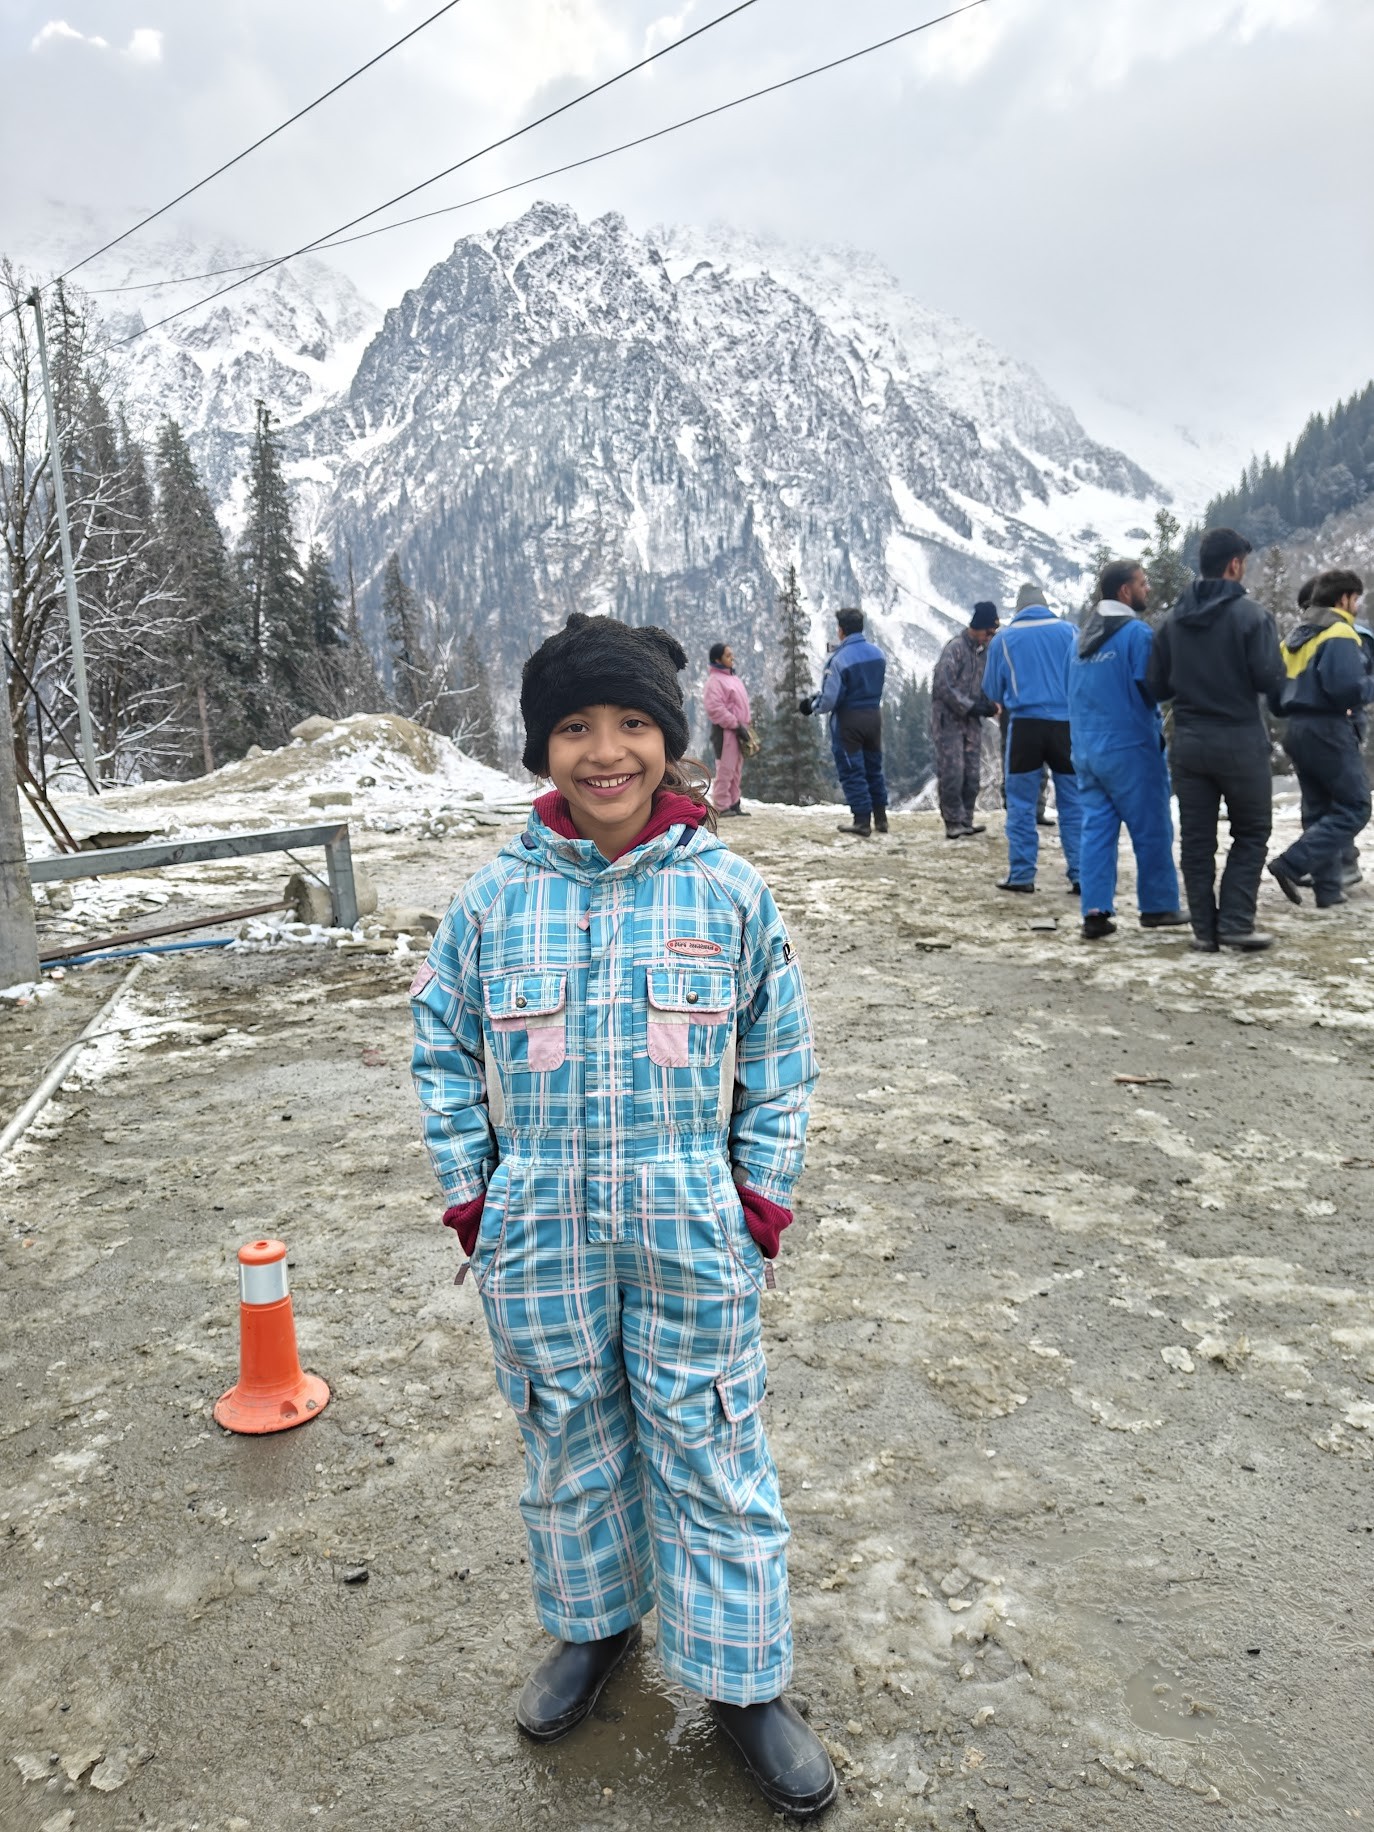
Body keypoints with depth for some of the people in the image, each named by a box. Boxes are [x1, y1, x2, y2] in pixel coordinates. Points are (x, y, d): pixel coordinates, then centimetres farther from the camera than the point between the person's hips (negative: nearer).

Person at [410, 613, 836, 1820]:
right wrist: (472, 1200, 2)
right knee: (569, 1441, 20)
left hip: (692, 1234, -1)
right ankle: (594, 1625, 46)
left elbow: (780, 1062, 2)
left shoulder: (729, 893, -6)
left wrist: (762, 1204, -1)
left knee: (710, 1452, 11)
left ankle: (744, 1682, 33)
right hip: (538, 1237, 2)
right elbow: (443, 1050, 4)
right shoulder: (496, 897, -5)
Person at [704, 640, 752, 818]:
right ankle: (721, 806, -6)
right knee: (725, 769, -9)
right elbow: (715, 708, -21)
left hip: (738, 729, 9)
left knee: (736, 770, 11)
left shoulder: (733, 678, 18)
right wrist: (735, 724, -20)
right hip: (725, 730, -9)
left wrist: (745, 725, 15)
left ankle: (733, 804, 17)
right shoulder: (715, 680, -12)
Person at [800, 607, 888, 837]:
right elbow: (875, 686, 11)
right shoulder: (878, 653, 1)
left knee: (852, 771, 3)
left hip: (848, 719, -6)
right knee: (874, 768, 17)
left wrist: (812, 704, 0)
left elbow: (829, 699, -17)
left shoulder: (839, 659, -20)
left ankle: (862, 820, 3)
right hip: (874, 715, 6)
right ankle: (880, 817, 21)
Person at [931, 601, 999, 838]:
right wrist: (971, 706, -19)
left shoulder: (984, 649, 11)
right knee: (952, 774, -8)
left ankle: (966, 822, 13)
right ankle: (953, 825, -1)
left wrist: (988, 703, -1)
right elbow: (944, 687, -18)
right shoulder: (955, 648, -12)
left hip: (972, 721, 7)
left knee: (972, 775, 6)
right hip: (949, 720, -7)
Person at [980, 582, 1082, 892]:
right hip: (1065, 724, 1)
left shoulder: (1003, 638, 4)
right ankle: (1080, 875, 4)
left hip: (1025, 725, -1)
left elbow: (992, 691, 11)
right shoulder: (1068, 630, 4)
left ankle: (1021, 875, 5)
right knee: (1073, 805, 6)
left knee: (1021, 805, 6)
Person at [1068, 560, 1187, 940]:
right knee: (1152, 830, 6)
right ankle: (1158, 905, 14)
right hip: (1130, 747, -7)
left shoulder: (1082, 635, 13)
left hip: (1086, 748, 7)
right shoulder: (1137, 632, -11)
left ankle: (1095, 911, 0)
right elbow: (1151, 687, -14)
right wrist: (1159, 726, 1)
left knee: (1096, 829, 5)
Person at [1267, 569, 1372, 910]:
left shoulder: (1295, 637, 16)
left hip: (1298, 730, 9)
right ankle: (1291, 865, -16)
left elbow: (1276, 689, 15)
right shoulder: (1340, 634, -10)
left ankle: (1327, 889, 12)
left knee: (1318, 811, 12)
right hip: (1330, 730, -9)